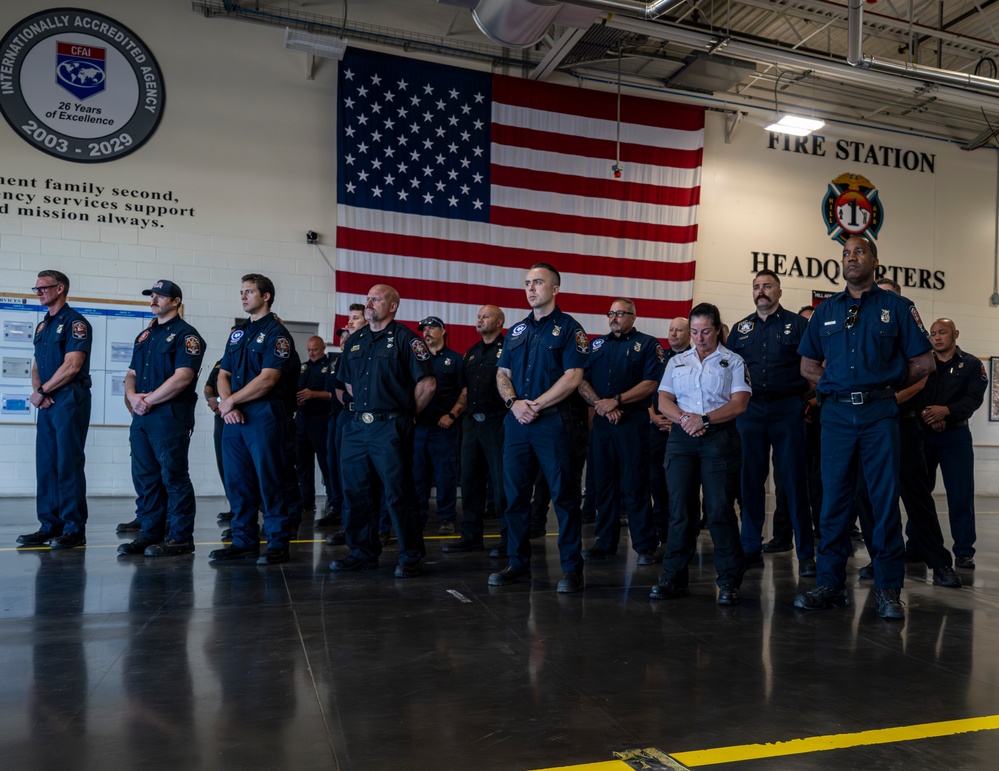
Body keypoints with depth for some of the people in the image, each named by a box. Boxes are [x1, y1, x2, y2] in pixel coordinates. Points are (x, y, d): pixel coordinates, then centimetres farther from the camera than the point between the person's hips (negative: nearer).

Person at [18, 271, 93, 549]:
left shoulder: (75, 322, -7)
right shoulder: (42, 326, 18)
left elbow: (71, 367, -16)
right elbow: (37, 366, 19)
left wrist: (41, 391, -8)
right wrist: (37, 391, -1)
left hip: (70, 401, -8)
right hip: (46, 404, 8)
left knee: (69, 465, -6)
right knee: (45, 466, 9)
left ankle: (74, 530, 0)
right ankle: (50, 526, 16)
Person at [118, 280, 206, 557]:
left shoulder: (186, 335, -5)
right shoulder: (145, 335, 20)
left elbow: (182, 377, -16)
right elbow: (132, 373, 19)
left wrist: (149, 400, -12)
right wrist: (132, 395, -3)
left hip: (171, 416, -8)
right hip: (141, 417, 8)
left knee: (174, 477, -4)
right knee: (145, 479, 10)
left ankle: (180, 538, 2)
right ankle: (150, 533, 19)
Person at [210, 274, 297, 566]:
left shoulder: (277, 333, -5)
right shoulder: (238, 333, 18)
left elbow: (267, 379, -15)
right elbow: (223, 374, 14)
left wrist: (230, 401, -10)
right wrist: (227, 403, -5)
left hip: (263, 416, -7)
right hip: (234, 418, 7)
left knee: (269, 482, -3)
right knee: (237, 482, 9)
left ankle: (277, 544, 4)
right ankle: (244, 540, 19)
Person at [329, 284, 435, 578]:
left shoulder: (405, 339, -4)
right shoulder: (354, 341, 15)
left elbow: (427, 384, -8)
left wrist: (407, 413, 0)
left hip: (390, 428, -7)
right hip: (356, 427, 7)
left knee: (398, 495, -4)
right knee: (355, 493, 10)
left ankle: (411, 558, 6)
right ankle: (362, 552, 23)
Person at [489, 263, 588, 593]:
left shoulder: (569, 328, 0)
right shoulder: (517, 330, 17)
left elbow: (572, 377, -10)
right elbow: (502, 374, 13)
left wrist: (535, 405, -14)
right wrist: (513, 403, -6)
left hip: (552, 421, -5)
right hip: (516, 422, 6)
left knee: (564, 495, -1)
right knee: (515, 495, 8)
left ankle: (572, 568, 8)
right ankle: (518, 564, 19)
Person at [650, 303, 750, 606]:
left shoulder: (733, 361, 8)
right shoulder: (677, 362, 18)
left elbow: (739, 403, -3)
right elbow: (664, 401, 10)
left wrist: (705, 419, -14)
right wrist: (684, 418, -10)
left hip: (719, 437, -3)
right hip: (681, 438, 3)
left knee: (719, 509, -7)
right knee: (679, 507, 0)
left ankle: (729, 581, 2)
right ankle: (673, 578, 7)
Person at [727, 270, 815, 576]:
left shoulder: (797, 324, 4)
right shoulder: (741, 328, 14)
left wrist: (804, 393, -5)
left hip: (787, 409, -3)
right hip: (749, 410, 3)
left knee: (794, 481, -2)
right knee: (750, 481, 6)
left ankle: (806, 553, 6)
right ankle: (751, 549, 15)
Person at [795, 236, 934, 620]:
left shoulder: (897, 307, 6)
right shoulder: (826, 310, 14)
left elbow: (922, 362, 6)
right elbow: (808, 365, 18)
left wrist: (886, 385, 7)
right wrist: (837, 386, 6)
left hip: (880, 414, -2)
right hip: (836, 413, 2)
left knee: (885, 499, -2)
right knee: (834, 499, 3)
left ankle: (888, 590, 7)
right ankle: (830, 584, 10)